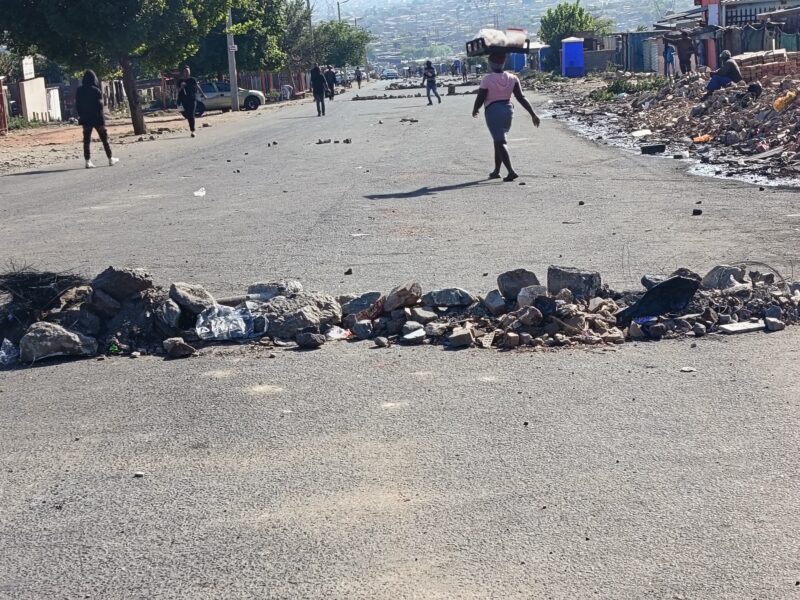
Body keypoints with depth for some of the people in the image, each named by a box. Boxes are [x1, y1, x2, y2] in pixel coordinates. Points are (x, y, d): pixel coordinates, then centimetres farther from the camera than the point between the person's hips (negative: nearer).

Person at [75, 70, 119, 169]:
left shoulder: (79, 91, 0)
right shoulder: (96, 91, -13)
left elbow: (77, 105, 3)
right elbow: (100, 105, -13)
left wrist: (81, 116, 10)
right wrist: (102, 117, -6)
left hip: (86, 119, 3)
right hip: (97, 119, -3)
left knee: (86, 140, 6)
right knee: (104, 138, 8)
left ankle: (88, 161, 0)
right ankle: (110, 159, 14)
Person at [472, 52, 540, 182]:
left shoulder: (487, 79, -12)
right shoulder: (512, 78, 0)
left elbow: (480, 99, -8)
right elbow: (521, 98, -4)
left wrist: (475, 110, 13)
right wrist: (533, 114, -2)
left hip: (493, 111, -6)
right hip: (508, 110, 6)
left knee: (500, 142, -8)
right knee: (499, 140, 20)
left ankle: (511, 171, -22)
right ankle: (496, 171, 26)